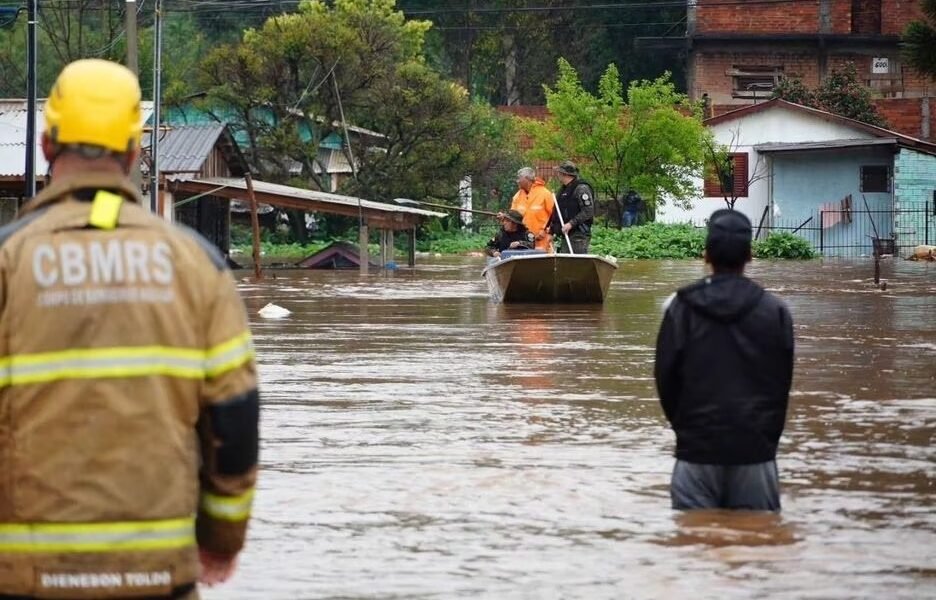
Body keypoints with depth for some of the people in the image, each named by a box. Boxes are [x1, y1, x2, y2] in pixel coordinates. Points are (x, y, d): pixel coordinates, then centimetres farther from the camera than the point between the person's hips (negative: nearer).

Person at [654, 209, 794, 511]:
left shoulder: (682, 308, -3)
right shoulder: (775, 311, 0)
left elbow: (665, 377, 1)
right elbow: (782, 384, 6)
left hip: (698, 451, -1)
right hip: (755, 452, 1)